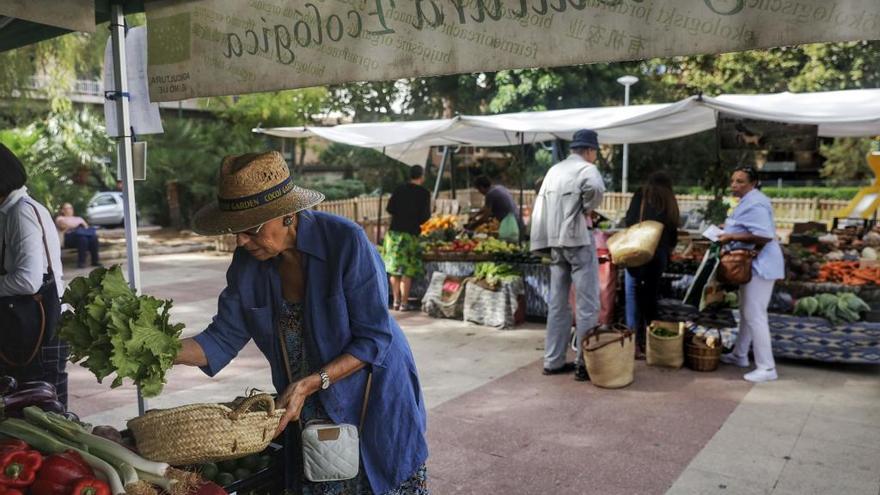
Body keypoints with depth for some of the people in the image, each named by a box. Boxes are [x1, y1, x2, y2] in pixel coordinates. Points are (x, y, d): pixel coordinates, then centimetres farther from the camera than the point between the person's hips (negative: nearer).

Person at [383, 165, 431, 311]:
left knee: (394, 269, 11)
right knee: (407, 271, 2)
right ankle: (404, 303, 2)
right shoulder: (424, 193, -4)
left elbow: (389, 208, 2)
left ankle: (396, 301, 14)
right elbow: (425, 216, -7)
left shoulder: (399, 189, 5)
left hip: (394, 231, 3)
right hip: (411, 233, -3)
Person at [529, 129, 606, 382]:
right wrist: (587, 209, -12)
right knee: (587, 305, 0)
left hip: (555, 243, 7)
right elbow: (596, 188, -30)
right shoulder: (586, 168, -6)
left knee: (557, 304, 12)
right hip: (578, 240, -7)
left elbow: (539, 207, 12)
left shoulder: (554, 170, 14)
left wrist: (545, 243, 14)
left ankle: (553, 361, 16)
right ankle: (584, 364, 2)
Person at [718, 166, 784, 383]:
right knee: (746, 312, 19)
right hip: (752, 264, 11)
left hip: (759, 265, -11)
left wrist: (732, 237, -23)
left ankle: (767, 368, -4)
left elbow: (764, 236, -28)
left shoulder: (754, 203, -20)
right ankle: (740, 355, 32)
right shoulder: (749, 201, 14)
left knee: (755, 315, -9)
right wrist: (729, 229, 11)